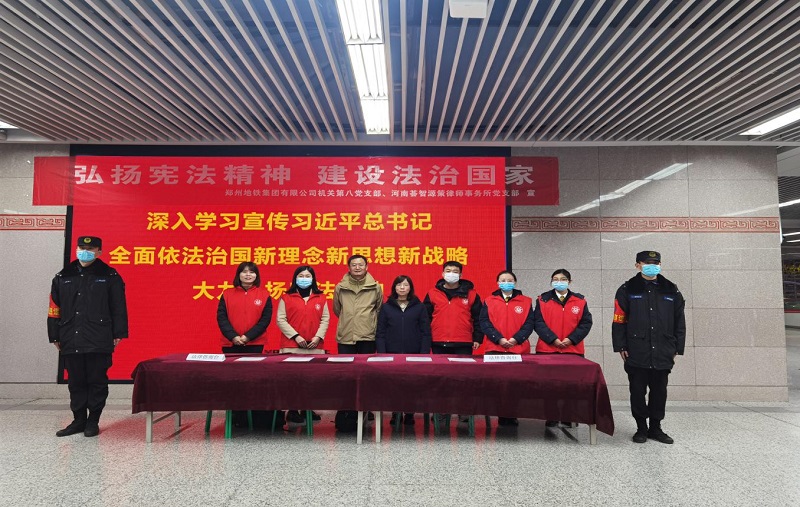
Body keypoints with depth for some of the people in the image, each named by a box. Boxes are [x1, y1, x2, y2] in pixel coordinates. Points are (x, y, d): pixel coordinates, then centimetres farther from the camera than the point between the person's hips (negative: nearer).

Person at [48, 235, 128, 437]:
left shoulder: (110, 276, -1)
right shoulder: (63, 277, 9)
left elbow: (119, 308, -1)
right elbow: (55, 309, 12)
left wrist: (118, 335, -4)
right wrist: (55, 336, 10)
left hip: (99, 342, -3)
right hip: (71, 341, 4)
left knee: (97, 381, 3)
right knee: (76, 382, 11)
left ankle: (93, 421, 15)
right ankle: (79, 420, 24)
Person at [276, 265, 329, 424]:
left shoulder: (321, 298, 11)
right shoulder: (286, 298, 4)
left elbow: (325, 319, 8)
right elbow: (280, 320, -1)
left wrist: (318, 337, -6)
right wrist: (295, 336, -10)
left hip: (315, 347, 2)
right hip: (291, 346, -2)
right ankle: (293, 411, 7)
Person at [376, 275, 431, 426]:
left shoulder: (420, 307, 6)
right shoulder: (386, 307, 6)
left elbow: (426, 333, 3)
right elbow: (380, 334, 4)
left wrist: (424, 354, -5)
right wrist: (382, 354, -5)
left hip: (414, 355, 0)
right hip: (392, 354, 0)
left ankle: (409, 414, 17)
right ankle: (395, 414, 17)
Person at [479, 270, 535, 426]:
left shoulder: (526, 301, 9)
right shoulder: (489, 301, 8)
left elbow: (529, 324, 1)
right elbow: (484, 322, -1)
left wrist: (516, 339, -13)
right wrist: (499, 339, -13)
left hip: (518, 349, 0)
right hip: (494, 349, 0)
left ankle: (512, 416, 12)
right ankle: (502, 416, 10)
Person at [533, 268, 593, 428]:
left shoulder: (580, 301, 7)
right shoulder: (543, 300, 3)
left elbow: (586, 323, 2)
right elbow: (538, 323, -4)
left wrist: (571, 339, -10)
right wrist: (553, 339, -14)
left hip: (573, 350, 1)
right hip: (547, 349, -1)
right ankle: (551, 417, 13)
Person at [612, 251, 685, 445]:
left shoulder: (671, 290, 8)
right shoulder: (627, 290, 0)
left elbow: (679, 322, 10)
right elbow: (619, 321, -1)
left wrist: (677, 348, 6)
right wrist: (621, 347, -6)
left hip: (662, 355, 2)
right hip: (637, 354, -2)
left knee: (659, 392, 11)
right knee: (638, 392, 5)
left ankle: (655, 428, 25)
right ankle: (641, 428, 20)